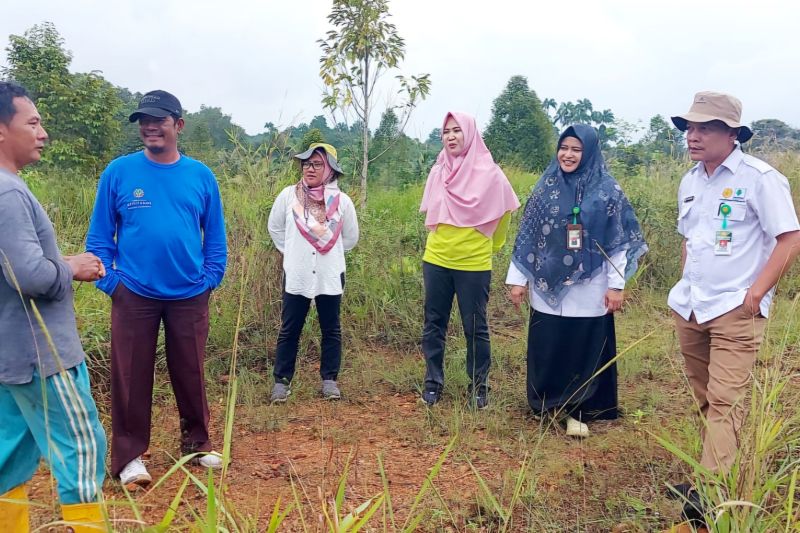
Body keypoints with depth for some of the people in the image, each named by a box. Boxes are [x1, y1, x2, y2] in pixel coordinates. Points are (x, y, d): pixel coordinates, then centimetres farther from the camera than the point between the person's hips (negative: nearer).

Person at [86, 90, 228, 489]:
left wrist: (210, 278, 0)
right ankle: (129, 455, 19)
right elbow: (100, 234, 0)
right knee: (130, 376, 6)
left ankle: (197, 443, 29)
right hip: (133, 295, -1)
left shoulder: (200, 175, 2)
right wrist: (109, 280, -7)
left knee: (191, 374, 13)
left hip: (189, 296, 1)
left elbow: (215, 235, 7)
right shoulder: (118, 172, -3)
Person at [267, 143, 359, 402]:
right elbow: (275, 228, 11)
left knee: (331, 330, 9)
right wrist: (291, 252, 8)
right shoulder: (288, 195, -3)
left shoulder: (342, 200, -4)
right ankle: (282, 381, 16)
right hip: (296, 276, 0)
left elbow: (351, 237, 10)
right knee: (289, 330, 6)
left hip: (330, 276, 0)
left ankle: (330, 380, 21)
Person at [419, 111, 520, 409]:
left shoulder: (488, 172, -6)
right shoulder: (438, 172, 4)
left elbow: (504, 210, 7)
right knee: (434, 324, 8)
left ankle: (479, 386, 18)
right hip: (436, 260, 4)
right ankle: (433, 383, 19)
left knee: (475, 328, 5)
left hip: (474, 264, -3)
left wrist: (491, 245, 13)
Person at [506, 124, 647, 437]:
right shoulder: (546, 187, 4)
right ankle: (548, 405, 26)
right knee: (546, 350, 8)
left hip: (589, 290, -2)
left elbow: (619, 240, -2)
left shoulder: (607, 190, -2)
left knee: (585, 351, 5)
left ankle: (577, 410, 20)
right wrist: (518, 278, 3)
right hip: (548, 286, 2)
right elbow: (527, 235, 5)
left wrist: (616, 285, -7)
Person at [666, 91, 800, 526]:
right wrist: (687, 288, 13)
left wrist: (755, 293, -16)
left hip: (735, 310, -7)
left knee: (725, 400, -10)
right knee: (704, 398, 14)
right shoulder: (689, 182, 11)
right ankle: (714, 474, 26)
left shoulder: (759, 178, -10)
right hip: (688, 309, 7)